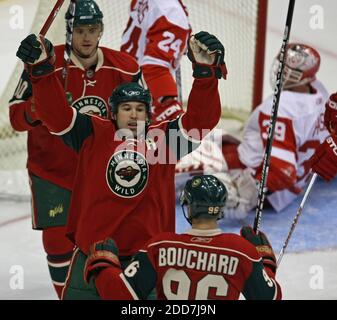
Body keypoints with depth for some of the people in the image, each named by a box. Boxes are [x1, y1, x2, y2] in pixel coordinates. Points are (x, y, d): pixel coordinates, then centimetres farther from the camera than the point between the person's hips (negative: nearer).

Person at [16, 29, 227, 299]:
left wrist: (206, 72, -22)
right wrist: (41, 69, -20)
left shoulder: (164, 137, 3)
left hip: (146, 256, 1)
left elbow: (201, 119, -9)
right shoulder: (93, 134, 2)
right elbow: (56, 113, -7)